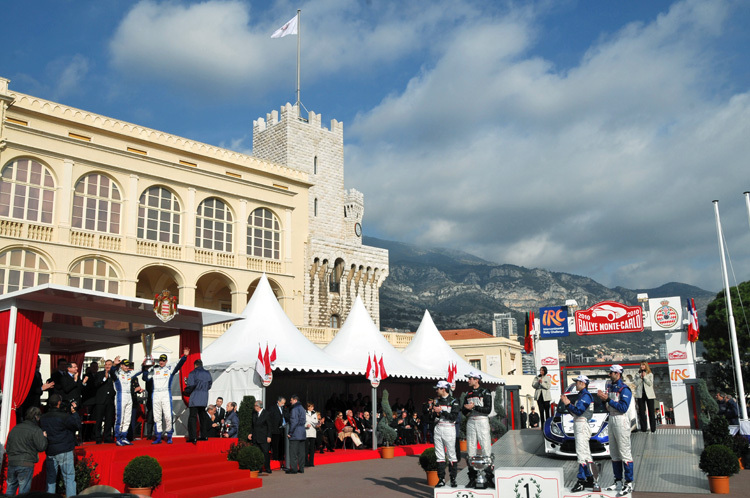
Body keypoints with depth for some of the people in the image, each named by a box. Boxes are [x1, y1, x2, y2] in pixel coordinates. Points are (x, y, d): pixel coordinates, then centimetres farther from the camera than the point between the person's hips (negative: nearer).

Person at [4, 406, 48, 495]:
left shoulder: (15, 429, 11)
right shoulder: (36, 430, -9)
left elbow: (7, 448, 16)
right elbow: (41, 447, -14)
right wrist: (44, 437, 3)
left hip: (11, 463, 6)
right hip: (26, 464, -6)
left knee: (9, 491, 16)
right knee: (23, 492, 0)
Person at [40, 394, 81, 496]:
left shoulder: (43, 418, 4)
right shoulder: (64, 417, -14)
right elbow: (77, 425, -9)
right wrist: (74, 412, -1)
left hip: (50, 451, 5)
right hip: (64, 451, -5)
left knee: (50, 478, 14)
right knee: (69, 477, 0)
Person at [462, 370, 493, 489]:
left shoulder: (485, 392, 0)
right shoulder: (468, 394, 16)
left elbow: (488, 409, -10)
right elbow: (464, 411, 18)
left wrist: (474, 407, -15)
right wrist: (467, 410, -5)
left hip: (482, 421, -5)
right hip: (470, 422, 5)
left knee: (486, 448, -9)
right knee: (470, 449, 3)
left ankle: (490, 476, -4)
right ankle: (472, 478, 8)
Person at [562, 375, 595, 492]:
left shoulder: (585, 396, -13)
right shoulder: (581, 395, 20)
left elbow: (578, 411, -22)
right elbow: (575, 412, 21)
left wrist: (568, 404, -15)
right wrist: (567, 404, 10)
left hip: (582, 426, -11)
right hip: (578, 426, 11)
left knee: (581, 453, -13)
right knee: (586, 454, 13)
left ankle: (581, 481, -14)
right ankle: (589, 479, 18)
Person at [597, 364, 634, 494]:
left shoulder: (624, 389, -13)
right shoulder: (610, 387, 13)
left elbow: (623, 408, -22)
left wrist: (608, 399, -22)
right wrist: (603, 400, -2)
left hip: (621, 421, -9)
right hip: (611, 420, 9)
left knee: (624, 453, -8)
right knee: (614, 453, 14)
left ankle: (629, 483, -4)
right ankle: (618, 480, 23)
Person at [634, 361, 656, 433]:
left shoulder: (650, 374, 6)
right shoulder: (637, 375, 11)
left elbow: (650, 383, -7)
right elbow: (636, 384, 0)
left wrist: (645, 377, -12)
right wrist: (640, 377, -9)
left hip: (649, 395, -2)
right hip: (640, 394, 2)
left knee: (651, 411, 0)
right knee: (641, 412, 2)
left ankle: (653, 428, 3)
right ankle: (643, 428, 7)